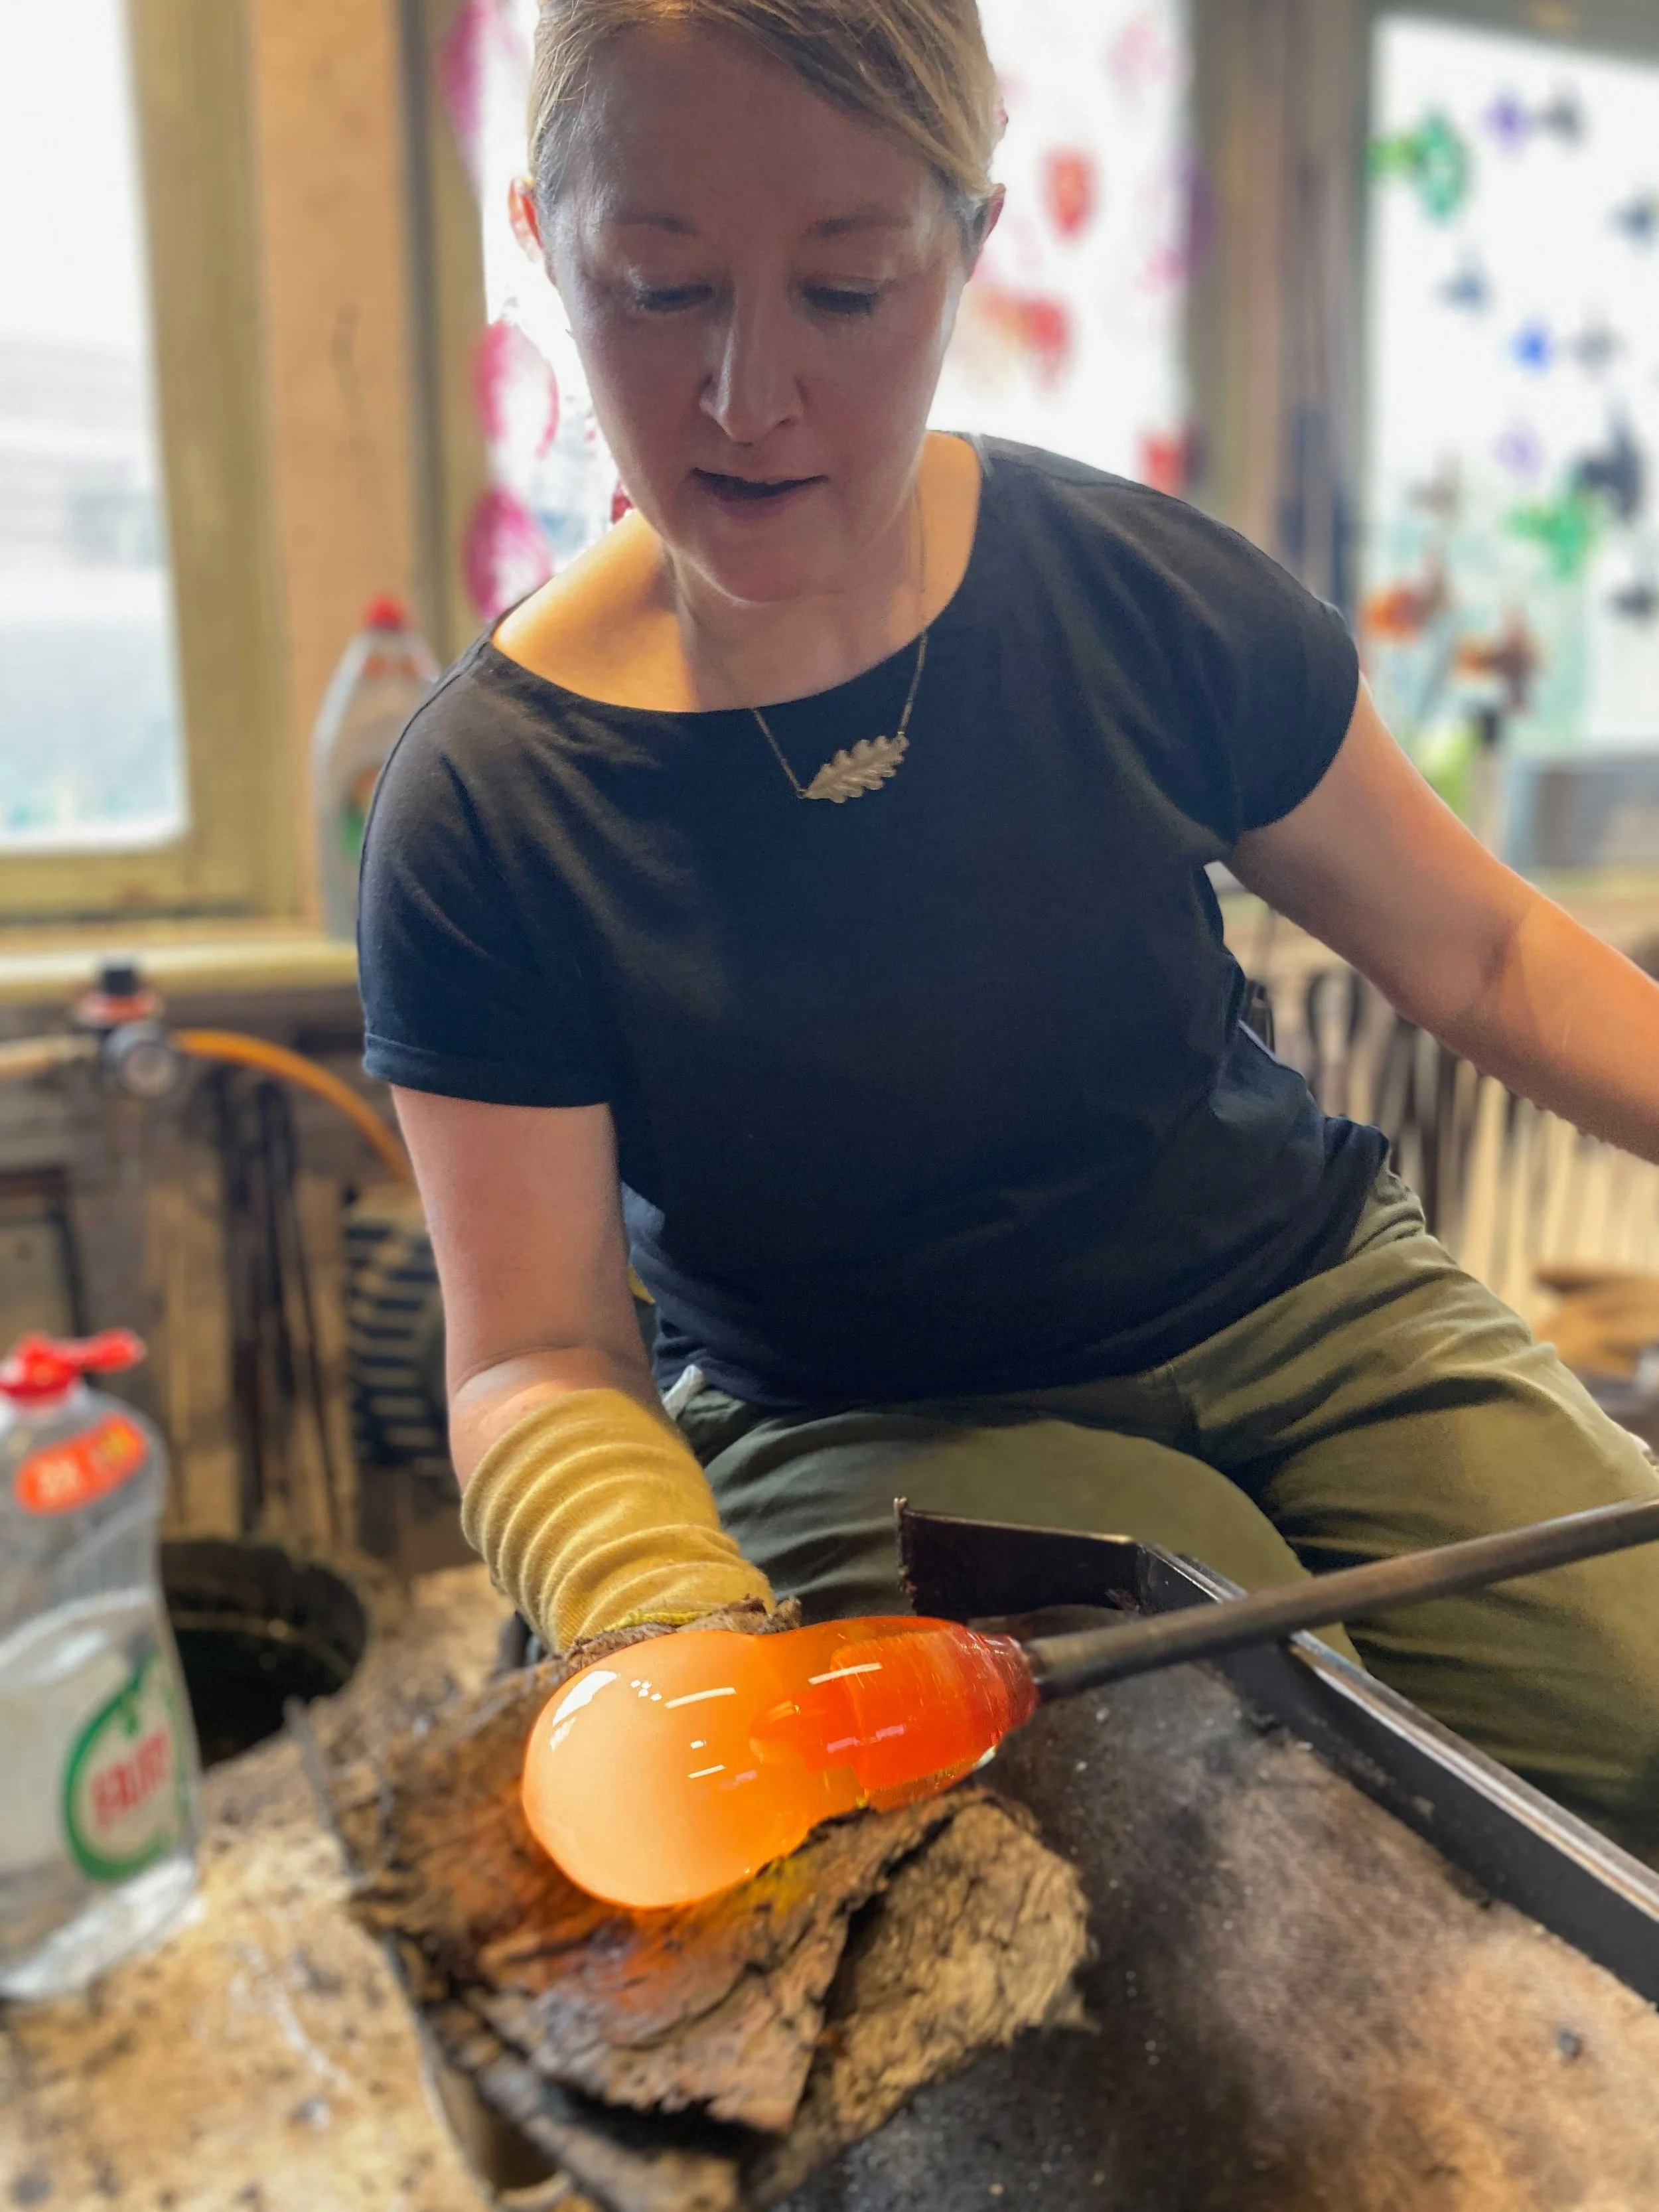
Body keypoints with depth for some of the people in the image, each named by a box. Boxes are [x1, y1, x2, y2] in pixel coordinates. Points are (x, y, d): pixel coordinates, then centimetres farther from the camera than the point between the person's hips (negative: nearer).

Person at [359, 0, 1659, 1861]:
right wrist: (678, 1629, -30)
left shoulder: (1143, 594, -6)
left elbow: (1484, 958, 6)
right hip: (871, 1430, -2)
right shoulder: (490, 802, -12)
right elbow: (538, 1359, -11)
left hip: (1316, 1301, 4)